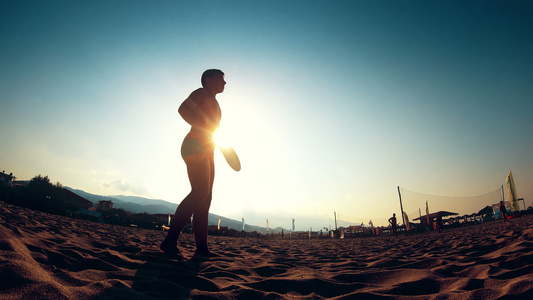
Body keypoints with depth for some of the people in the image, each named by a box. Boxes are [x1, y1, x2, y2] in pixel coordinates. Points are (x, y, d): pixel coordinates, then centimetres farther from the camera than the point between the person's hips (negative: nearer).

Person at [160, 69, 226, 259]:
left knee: (205, 197, 2)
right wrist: (205, 129, -21)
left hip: (207, 152, 10)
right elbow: (183, 109, -15)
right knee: (200, 191, -25)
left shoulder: (213, 103, 29)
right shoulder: (201, 93, 3)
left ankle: (202, 247, 2)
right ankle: (170, 241, -25)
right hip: (195, 146, -10)